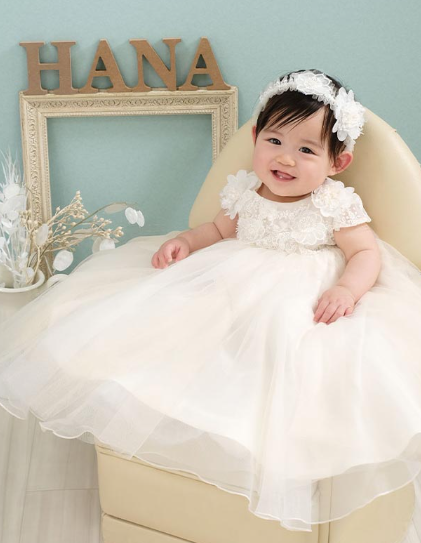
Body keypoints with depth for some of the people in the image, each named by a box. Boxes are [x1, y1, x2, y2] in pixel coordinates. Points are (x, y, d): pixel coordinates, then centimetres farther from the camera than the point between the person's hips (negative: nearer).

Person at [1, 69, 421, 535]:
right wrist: (185, 241, 0)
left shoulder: (336, 204, -7)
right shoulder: (246, 191, 5)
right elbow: (219, 229, 20)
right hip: (235, 287, 5)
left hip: (303, 304, -4)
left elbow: (367, 253, -7)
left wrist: (347, 289, -28)